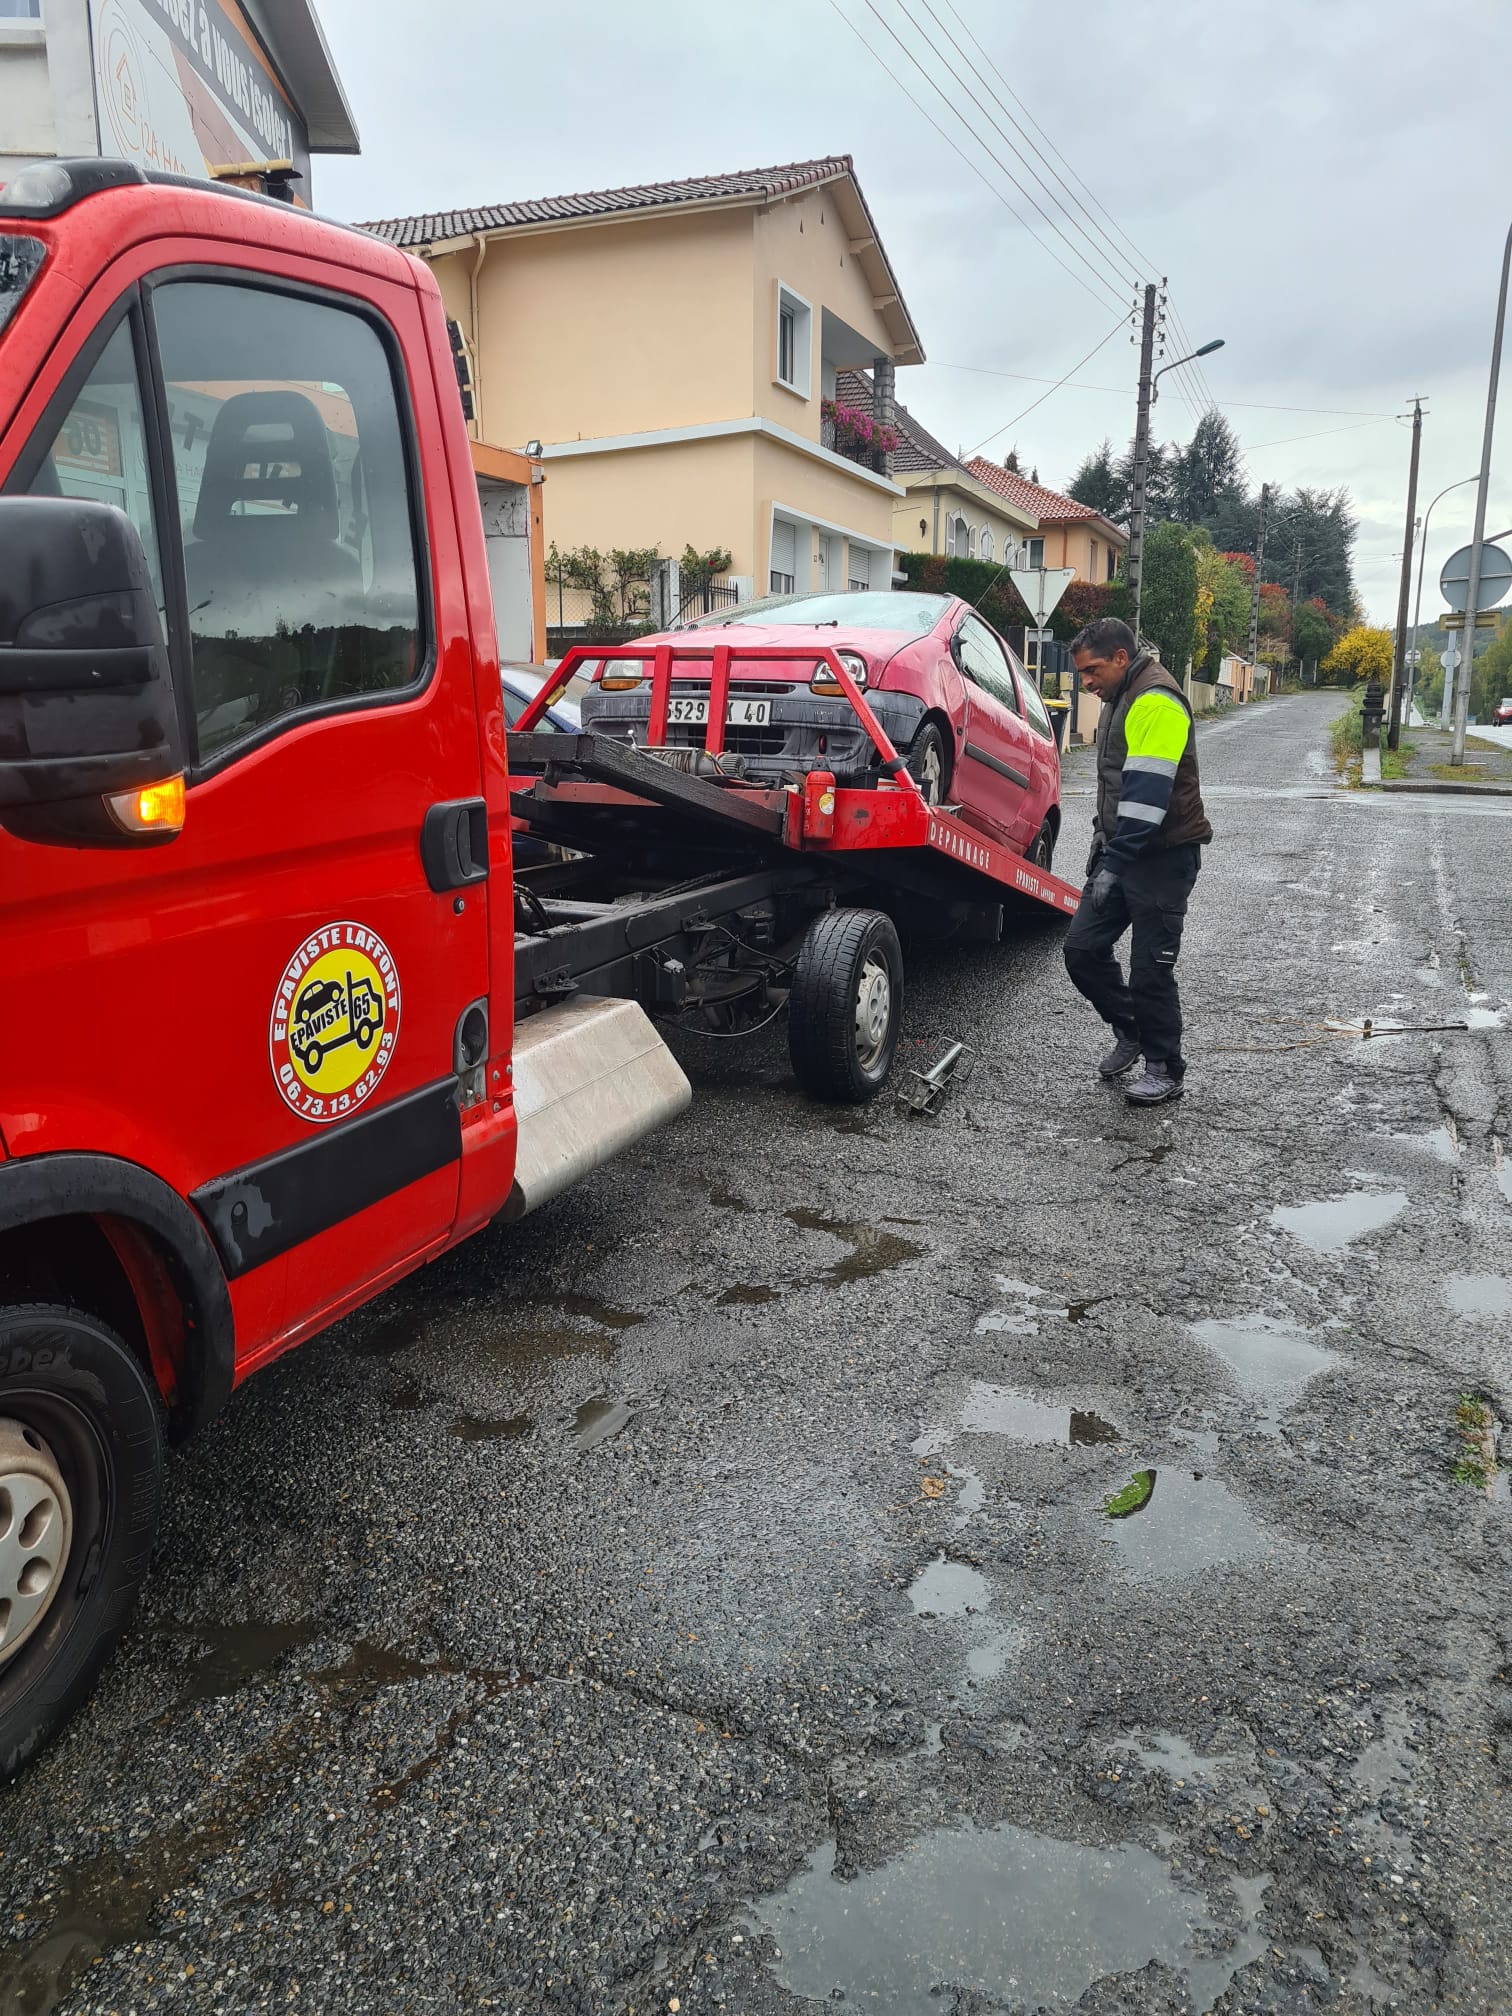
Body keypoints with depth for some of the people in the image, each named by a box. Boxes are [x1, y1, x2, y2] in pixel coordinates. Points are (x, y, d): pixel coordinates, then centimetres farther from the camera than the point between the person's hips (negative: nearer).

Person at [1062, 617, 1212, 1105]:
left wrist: (1114, 864, -26)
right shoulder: (1122, 699, 15)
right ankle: (1129, 1031, 26)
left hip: (1163, 856, -9)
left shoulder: (1156, 702, -18)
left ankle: (1165, 1069, 12)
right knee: (1083, 948, 7)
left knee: (1150, 968, -3)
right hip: (1124, 851, 9)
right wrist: (1103, 834, 20)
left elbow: (1148, 794, -25)